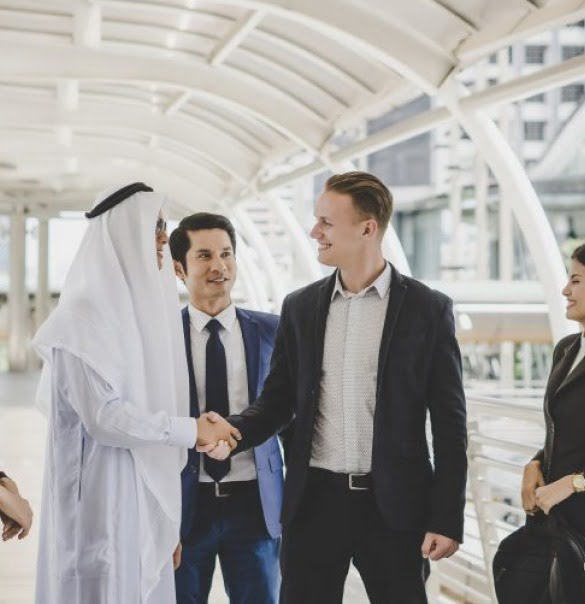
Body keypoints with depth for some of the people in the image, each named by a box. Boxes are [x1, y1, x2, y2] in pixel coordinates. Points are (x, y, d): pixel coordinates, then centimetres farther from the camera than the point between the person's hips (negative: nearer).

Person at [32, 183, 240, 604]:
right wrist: (191, 430, -14)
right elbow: (102, 416, -20)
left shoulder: (143, 306, 12)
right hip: (104, 495, -7)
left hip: (147, 494, 7)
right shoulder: (85, 313, -13)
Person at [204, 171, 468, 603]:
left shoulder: (427, 309, -3)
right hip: (316, 499, 3)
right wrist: (232, 431, -12)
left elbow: (449, 424, -3)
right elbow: (278, 402, 9)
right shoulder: (300, 307, 7)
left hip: (394, 504, -2)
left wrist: (447, 519, -7)